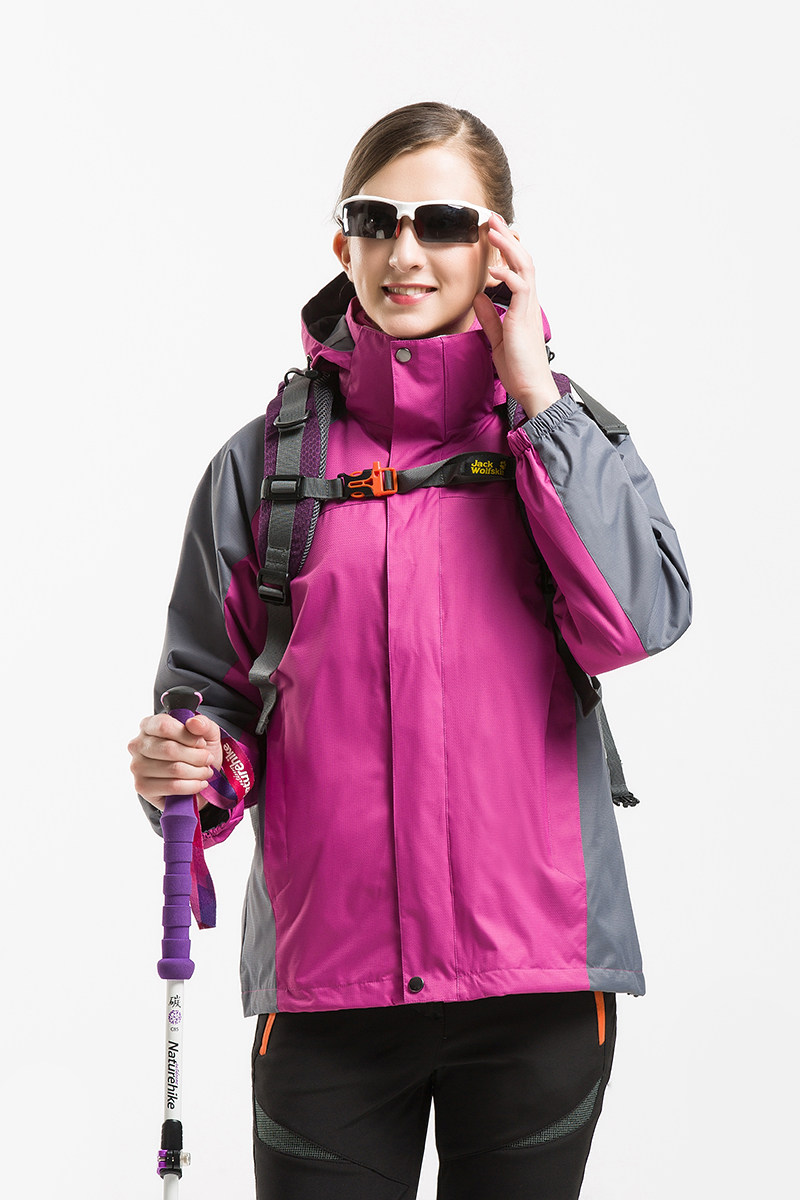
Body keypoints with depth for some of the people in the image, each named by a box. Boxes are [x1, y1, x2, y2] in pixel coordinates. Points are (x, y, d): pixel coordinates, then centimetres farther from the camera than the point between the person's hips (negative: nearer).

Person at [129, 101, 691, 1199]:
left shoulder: (565, 436, 4)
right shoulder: (264, 461, 4)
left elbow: (645, 618, -13)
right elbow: (209, 685, 9)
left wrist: (532, 392, -10)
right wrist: (191, 766, -14)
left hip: (537, 976, 0)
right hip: (323, 980, 0)